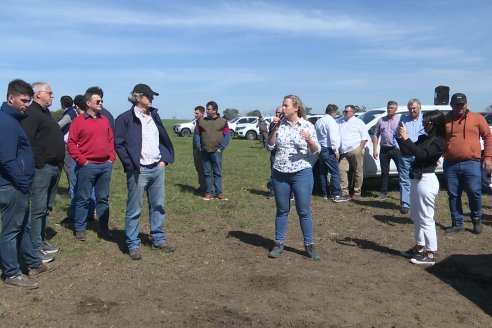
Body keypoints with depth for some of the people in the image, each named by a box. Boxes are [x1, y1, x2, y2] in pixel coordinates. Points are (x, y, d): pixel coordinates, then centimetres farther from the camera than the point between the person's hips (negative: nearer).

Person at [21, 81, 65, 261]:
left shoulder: (46, 113, 20)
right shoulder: (31, 113, -11)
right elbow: (28, 142, -21)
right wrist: (39, 163, -20)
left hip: (54, 168, 10)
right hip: (42, 169, -10)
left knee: (47, 207, 15)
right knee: (38, 209, -5)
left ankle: (42, 241, 25)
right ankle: (36, 248, 2)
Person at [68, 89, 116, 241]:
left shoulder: (104, 120, 12)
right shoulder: (78, 121, -4)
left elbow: (111, 140, 16)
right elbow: (71, 144, -6)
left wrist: (111, 158, 6)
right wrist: (82, 161, -10)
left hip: (105, 165, 5)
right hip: (87, 166, -5)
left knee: (103, 198, 11)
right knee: (83, 199, 4)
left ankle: (104, 227, 19)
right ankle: (80, 228, 14)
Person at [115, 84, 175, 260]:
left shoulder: (154, 116, 13)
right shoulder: (125, 118, -7)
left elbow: (163, 139, 17)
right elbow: (119, 144, -9)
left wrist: (164, 159, 5)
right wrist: (132, 165, -14)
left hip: (158, 168, 6)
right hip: (138, 171, -6)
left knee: (158, 206, 13)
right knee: (134, 209, 2)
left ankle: (158, 239, 26)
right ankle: (133, 245, 13)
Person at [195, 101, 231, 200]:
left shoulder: (223, 122, 3)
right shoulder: (201, 121, 9)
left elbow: (227, 136, 1)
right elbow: (197, 134, 11)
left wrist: (221, 147, -7)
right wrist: (199, 146, 0)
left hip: (216, 152, -2)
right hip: (205, 152, 2)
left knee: (217, 173, 2)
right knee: (207, 173, 6)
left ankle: (218, 193, 8)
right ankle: (209, 193, 13)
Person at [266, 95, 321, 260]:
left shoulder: (307, 125, -3)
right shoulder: (280, 124, 2)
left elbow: (316, 150, -2)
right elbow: (270, 146, 0)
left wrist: (309, 139, -21)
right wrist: (275, 128, -11)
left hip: (301, 173, -2)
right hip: (279, 174, 3)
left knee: (304, 211, 3)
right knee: (282, 210, 12)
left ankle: (309, 245, 16)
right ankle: (279, 244, 22)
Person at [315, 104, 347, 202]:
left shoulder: (319, 121, 15)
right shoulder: (331, 121, -12)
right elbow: (333, 137, -18)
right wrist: (336, 151, -14)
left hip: (321, 149, 9)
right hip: (329, 150, -9)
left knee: (323, 172, 12)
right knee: (335, 173, -8)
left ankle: (325, 194, 17)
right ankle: (336, 195, -10)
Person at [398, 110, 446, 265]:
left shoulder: (439, 142, -11)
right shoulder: (424, 138, 12)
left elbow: (421, 154, -24)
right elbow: (408, 151, 13)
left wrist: (406, 138, -24)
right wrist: (400, 138, -2)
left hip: (426, 181, -9)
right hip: (416, 179, 9)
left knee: (426, 218, -5)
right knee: (416, 216, 17)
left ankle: (430, 255, 1)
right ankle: (420, 247, 29)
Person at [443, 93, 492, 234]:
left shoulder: (477, 118, 4)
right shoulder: (445, 120, 8)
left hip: (471, 163, -2)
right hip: (450, 164, 2)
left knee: (474, 193, -4)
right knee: (453, 195, 6)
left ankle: (477, 219, 21)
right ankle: (458, 223, 19)